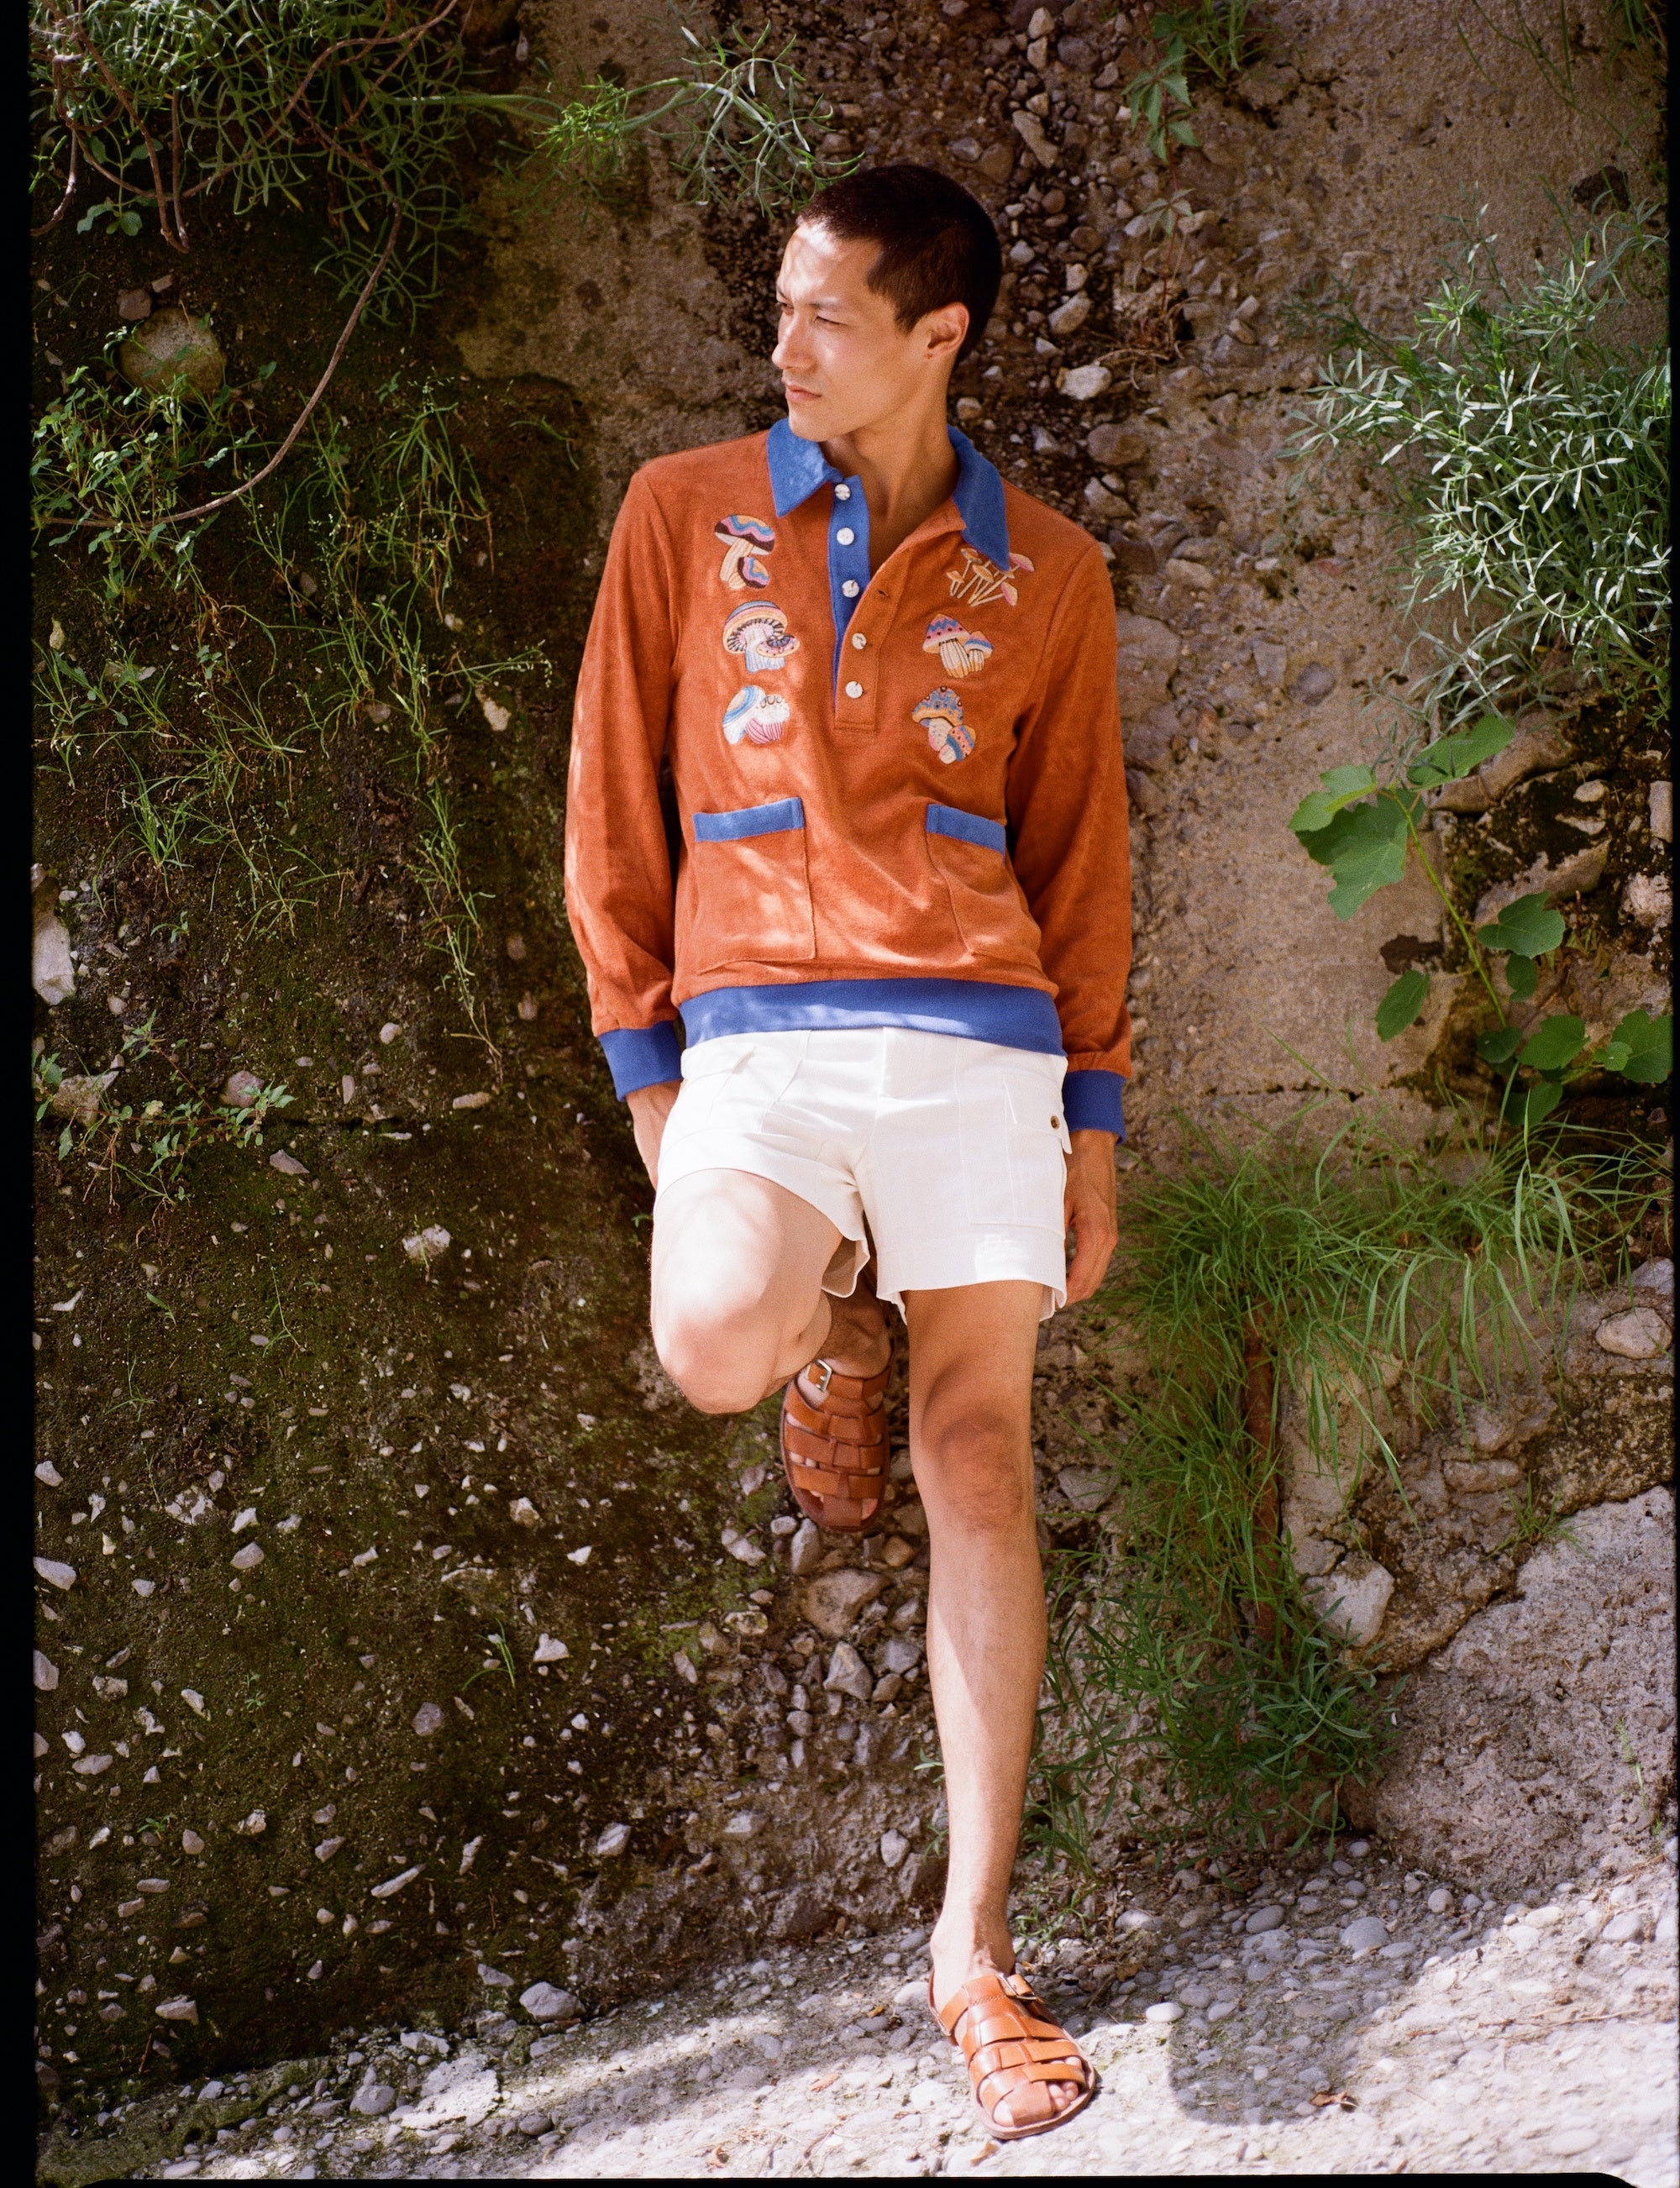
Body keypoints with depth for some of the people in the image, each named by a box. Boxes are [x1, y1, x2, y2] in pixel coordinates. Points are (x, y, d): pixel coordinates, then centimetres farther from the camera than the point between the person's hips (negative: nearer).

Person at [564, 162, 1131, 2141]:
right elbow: (614, 801, 9)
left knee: (981, 1462, -2)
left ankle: (975, 1939, 6)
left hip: (977, 1035, 1)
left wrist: (1093, 1122, 10)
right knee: (713, 1347, -29)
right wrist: (646, 1064, 3)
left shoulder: (1047, 576, 11)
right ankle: (828, 1313, 12)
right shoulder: (685, 516, 9)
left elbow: (1082, 856, 14)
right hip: (760, 1032, -1)